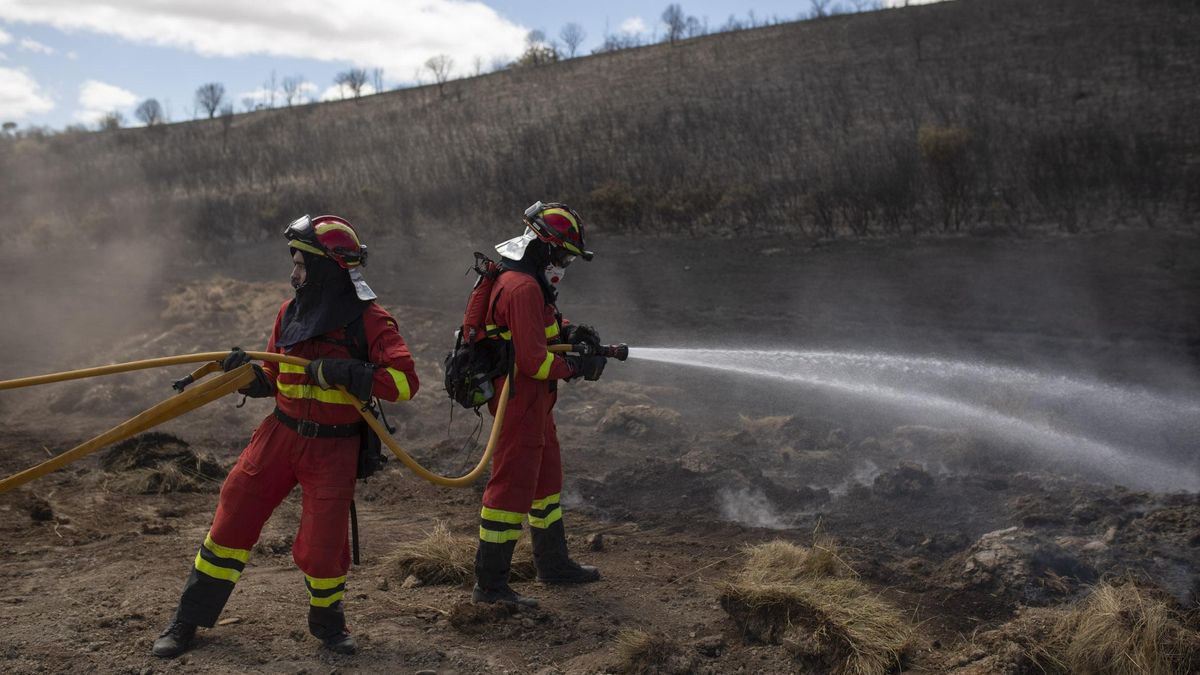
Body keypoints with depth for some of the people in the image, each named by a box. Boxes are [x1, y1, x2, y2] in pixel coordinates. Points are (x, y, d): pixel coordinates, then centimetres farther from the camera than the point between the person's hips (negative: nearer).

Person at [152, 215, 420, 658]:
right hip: (280, 434, 5)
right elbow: (273, 381, 14)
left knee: (321, 546, -3)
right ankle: (188, 621, 23)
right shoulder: (290, 313, 5)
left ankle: (328, 624, 27)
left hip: (333, 449, -4)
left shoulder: (368, 320, -12)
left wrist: (345, 371, -27)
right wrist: (247, 374, -6)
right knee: (233, 519, 5)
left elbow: (405, 382, -20)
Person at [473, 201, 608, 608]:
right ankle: (490, 584, 3)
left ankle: (554, 564, 35)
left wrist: (567, 330, 4)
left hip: (534, 404, 11)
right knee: (512, 486, -5)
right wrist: (577, 368, -13)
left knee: (546, 480, 21)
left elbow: (541, 320, 25)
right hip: (520, 401, -11)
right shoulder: (523, 288, -22)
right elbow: (534, 360, -25)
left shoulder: (526, 280, 11)